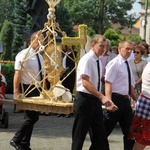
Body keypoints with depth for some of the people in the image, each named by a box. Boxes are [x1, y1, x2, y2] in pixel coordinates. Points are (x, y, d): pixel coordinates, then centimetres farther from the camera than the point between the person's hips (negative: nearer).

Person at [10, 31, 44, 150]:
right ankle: (16, 140, 2)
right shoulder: (24, 55, -12)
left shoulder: (40, 56, 13)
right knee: (31, 117, -11)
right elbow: (18, 74, -17)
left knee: (33, 117, 10)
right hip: (27, 89, -8)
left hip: (36, 89, 8)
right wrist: (16, 92, -23)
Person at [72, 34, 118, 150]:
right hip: (85, 100, -8)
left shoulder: (99, 61, 11)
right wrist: (102, 97, -31)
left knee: (100, 134, 9)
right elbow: (85, 82, -24)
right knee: (80, 134, 0)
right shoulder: (87, 59, -15)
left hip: (95, 100, 9)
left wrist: (105, 101, 11)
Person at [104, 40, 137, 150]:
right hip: (116, 99, -9)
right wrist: (109, 102, -27)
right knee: (106, 129, -2)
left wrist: (136, 100, 21)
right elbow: (108, 84, -18)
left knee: (129, 130, 13)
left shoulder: (127, 65, 14)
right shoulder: (114, 63, -11)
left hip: (125, 100, 9)